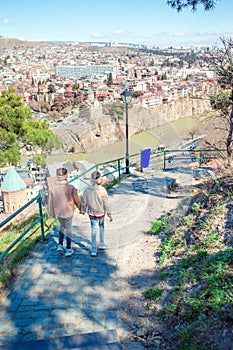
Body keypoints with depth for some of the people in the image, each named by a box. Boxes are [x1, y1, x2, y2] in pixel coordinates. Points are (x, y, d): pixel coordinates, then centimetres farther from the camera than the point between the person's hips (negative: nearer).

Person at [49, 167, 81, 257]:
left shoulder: (53, 188, -12)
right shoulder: (70, 187, -19)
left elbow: (50, 202, -2)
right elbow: (76, 200, -7)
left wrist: (52, 213, 12)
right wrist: (81, 208, 11)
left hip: (58, 212, 3)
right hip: (68, 211, -2)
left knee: (62, 226, 26)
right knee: (68, 229, 12)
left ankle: (60, 245, 21)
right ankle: (68, 249, 20)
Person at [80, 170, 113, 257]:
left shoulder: (87, 190, -14)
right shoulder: (103, 191, -21)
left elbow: (83, 202, -2)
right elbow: (106, 204, -13)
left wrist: (83, 210, 17)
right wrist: (109, 214, -2)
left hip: (92, 214, 1)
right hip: (101, 213, -1)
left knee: (94, 230, 5)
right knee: (101, 228, 22)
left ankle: (94, 250, 2)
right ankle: (102, 245, 33)